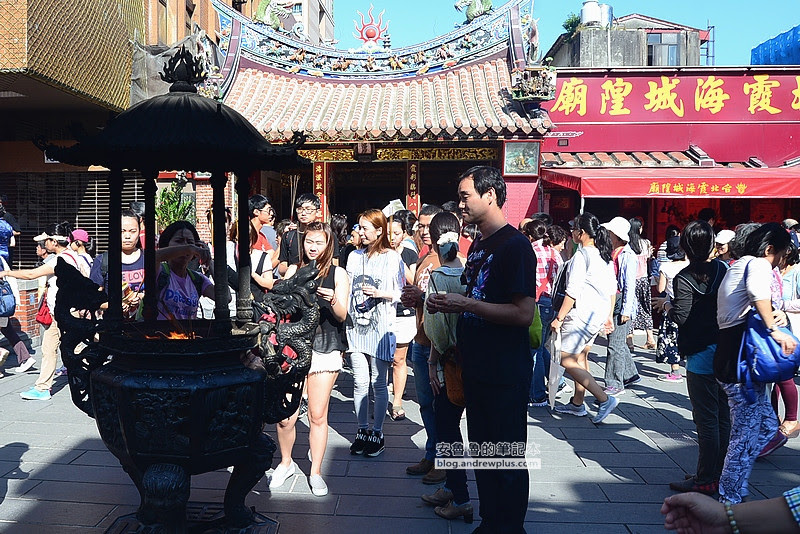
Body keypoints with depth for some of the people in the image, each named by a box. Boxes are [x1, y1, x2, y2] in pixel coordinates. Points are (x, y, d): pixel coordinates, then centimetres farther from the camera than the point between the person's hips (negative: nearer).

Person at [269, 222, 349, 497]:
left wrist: (334, 300, -24)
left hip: (325, 348, -1)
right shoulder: (293, 270, 9)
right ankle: (286, 462, 25)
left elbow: (342, 316, -4)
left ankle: (315, 471, 20)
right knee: (285, 415, -1)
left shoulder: (338, 273, 3)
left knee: (318, 415, 3)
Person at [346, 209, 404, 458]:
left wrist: (379, 294, -15)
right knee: (359, 381, 4)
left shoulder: (392, 258, 0)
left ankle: (377, 432, 13)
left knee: (378, 382, 1)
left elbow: (400, 294, 1)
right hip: (356, 325, 4)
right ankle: (362, 430, 16)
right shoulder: (355, 256, 14)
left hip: (380, 327, -4)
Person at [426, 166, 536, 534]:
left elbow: (524, 313, -22)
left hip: (506, 373, -9)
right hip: (476, 366, 9)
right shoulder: (477, 246, 13)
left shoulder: (515, 246, -15)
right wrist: (446, 305, 6)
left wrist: (467, 304, -21)